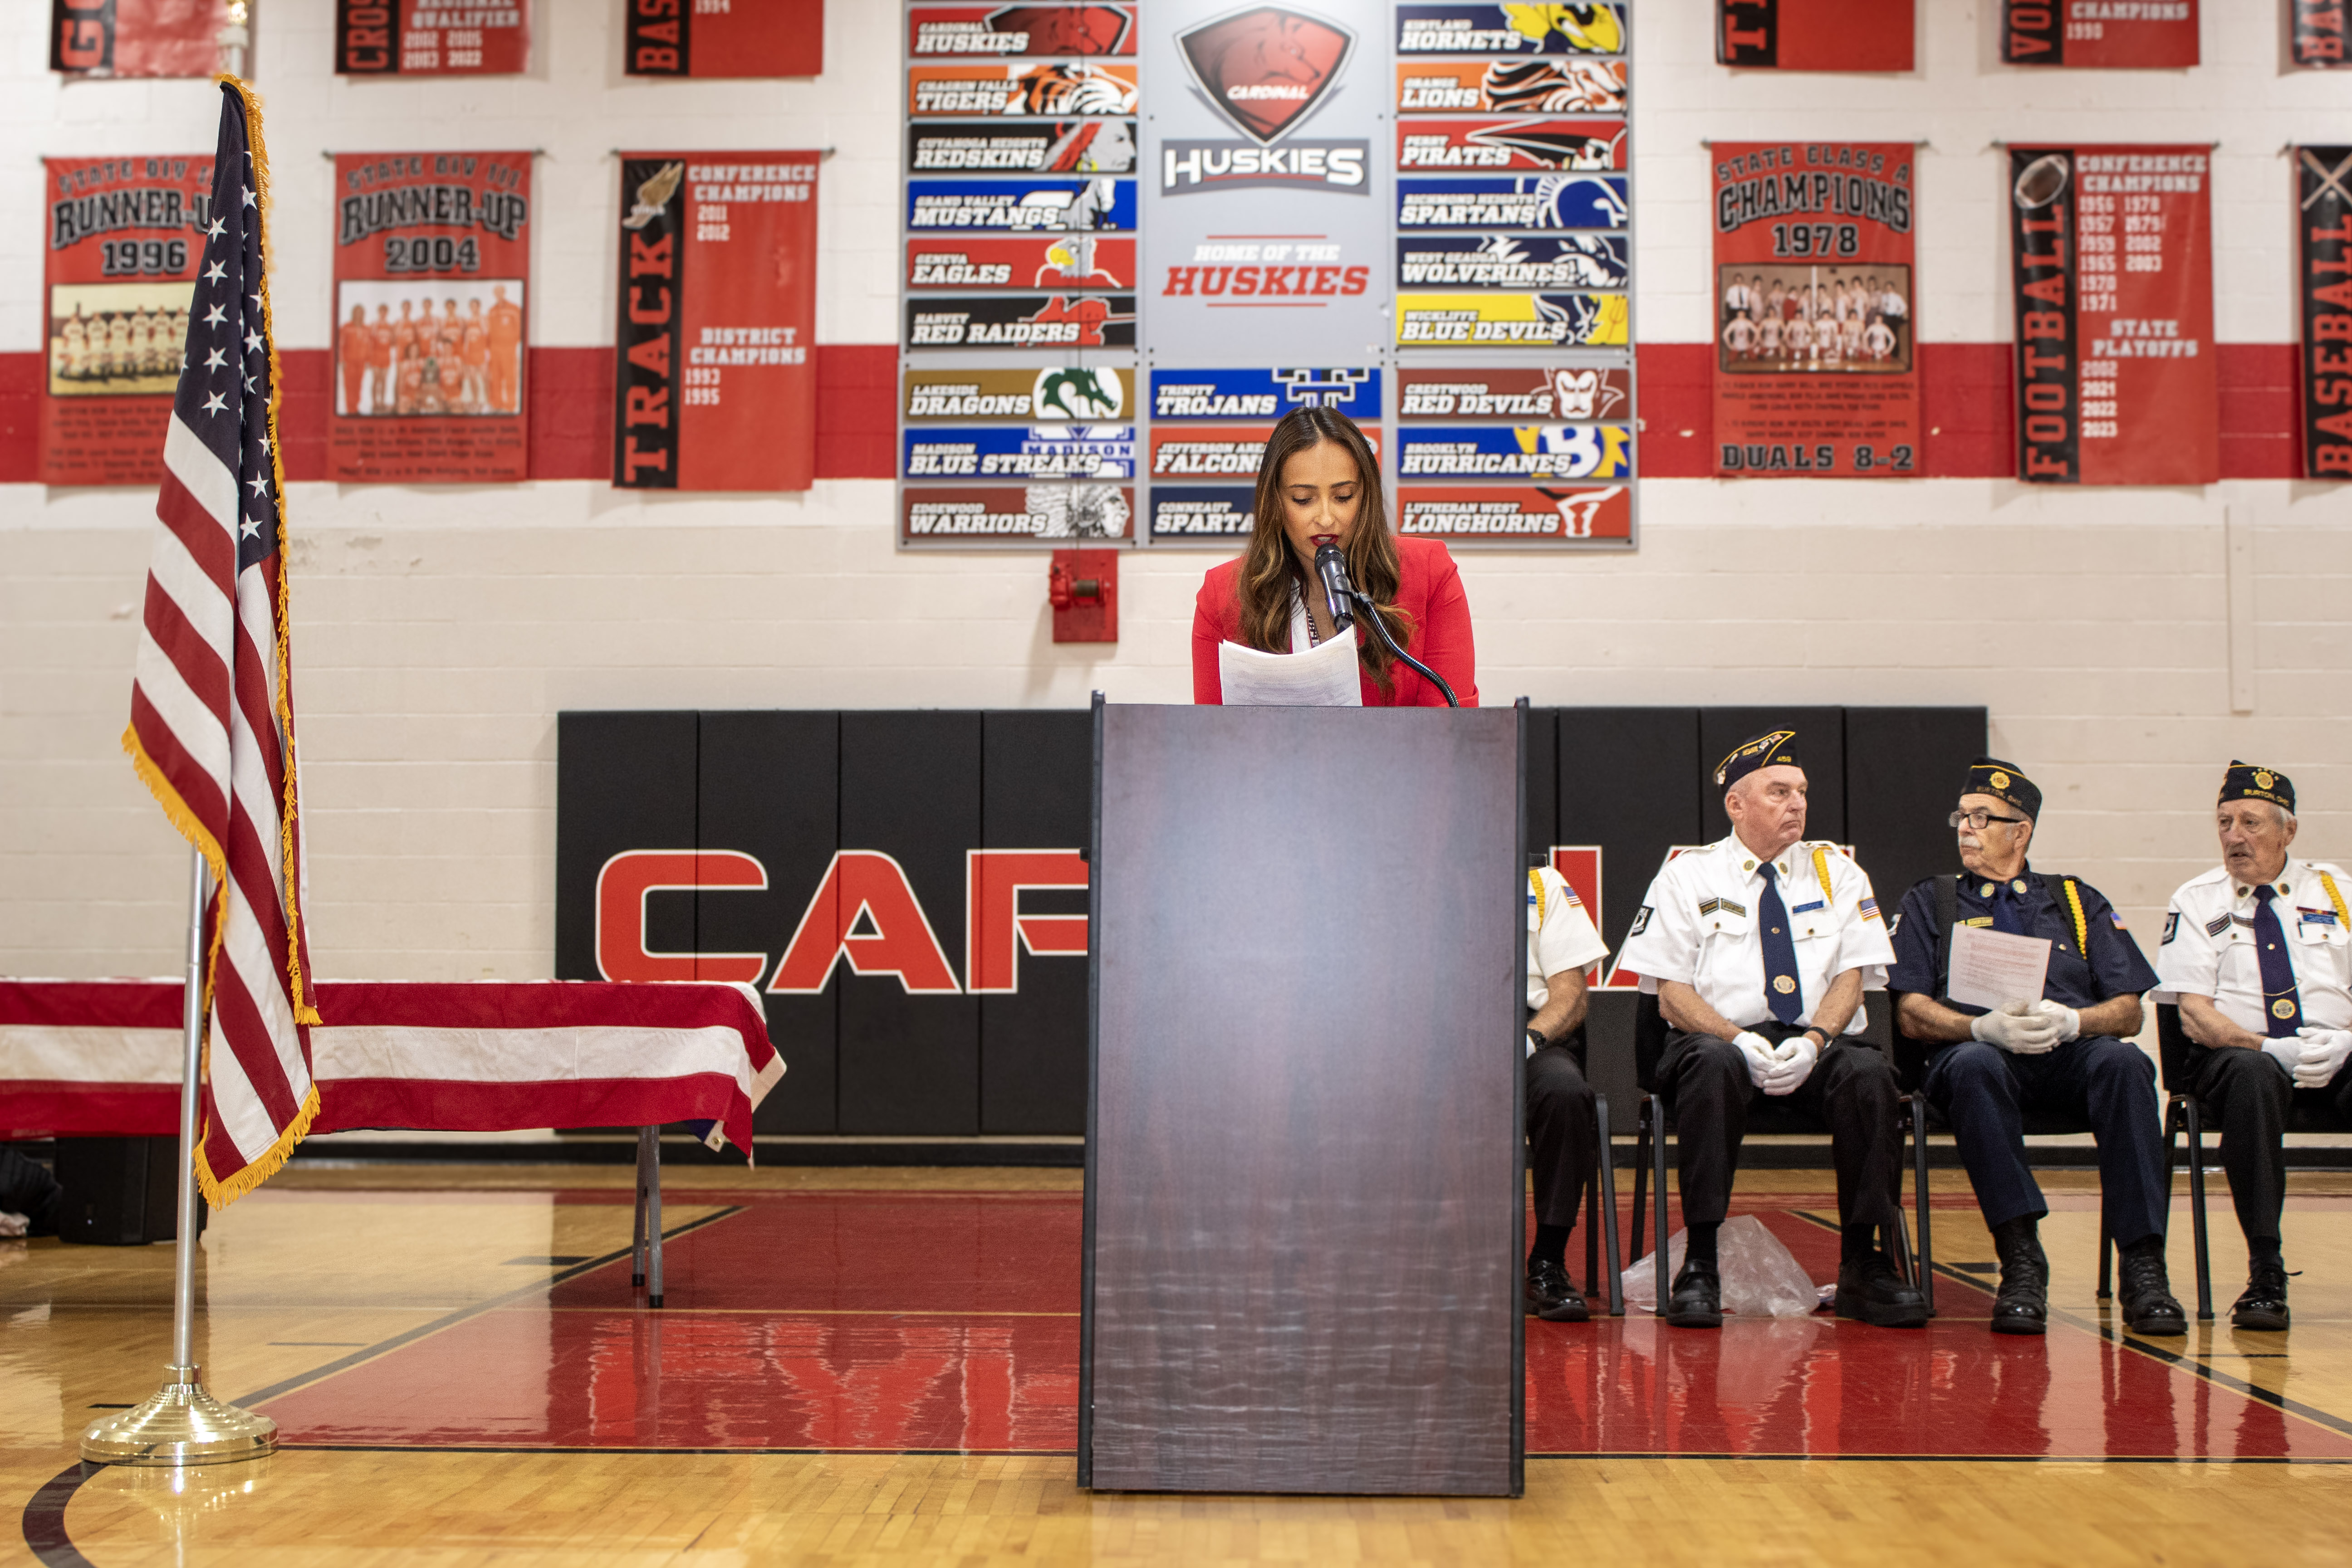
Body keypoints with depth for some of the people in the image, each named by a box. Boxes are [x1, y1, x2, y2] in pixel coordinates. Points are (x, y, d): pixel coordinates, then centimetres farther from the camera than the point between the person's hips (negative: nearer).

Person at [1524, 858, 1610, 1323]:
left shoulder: (1544, 886, 16)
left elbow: (1571, 995, 6)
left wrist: (1528, 1037, -15)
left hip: (1528, 1040, 1)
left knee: (1564, 1088, -35)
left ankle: (1548, 1265, -22)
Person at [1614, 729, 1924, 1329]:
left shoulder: (1837, 872, 16)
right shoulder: (1687, 876, 8)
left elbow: (1850, 977, 5)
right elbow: (1672, 993, 0)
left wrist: (1812, 1042, -16)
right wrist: (1741, 1041, -18)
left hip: (1817, 1043, 2)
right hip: (1720, 1038, -2)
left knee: (1868, 1072, -31)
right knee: (1715, 1066, -37)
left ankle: (1862, 1267, -21)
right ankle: (1699, 1268, -30)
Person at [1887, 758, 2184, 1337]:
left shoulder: (2078, 902, 24)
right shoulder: (1929, 903, 20)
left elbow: (2129, 1012, 13)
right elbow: (1912, 1013, 7)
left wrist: (2071, 1021, -9)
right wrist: (1984, 1028, -13)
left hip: (2071, 1052, 1)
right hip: (1978, 1049, -1)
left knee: (2122, 1062, -34)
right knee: (1974, 1066, -38)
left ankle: (2144, 1267, -36)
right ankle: (2021, 1262, -38)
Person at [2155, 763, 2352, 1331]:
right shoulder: (2197, 901, 8)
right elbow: (2194, 1016, -2)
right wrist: (2269, 1048, -19)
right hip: (2241, 1053, -2)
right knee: (2253, 1077, -37)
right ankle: (2264, 1272, -32)